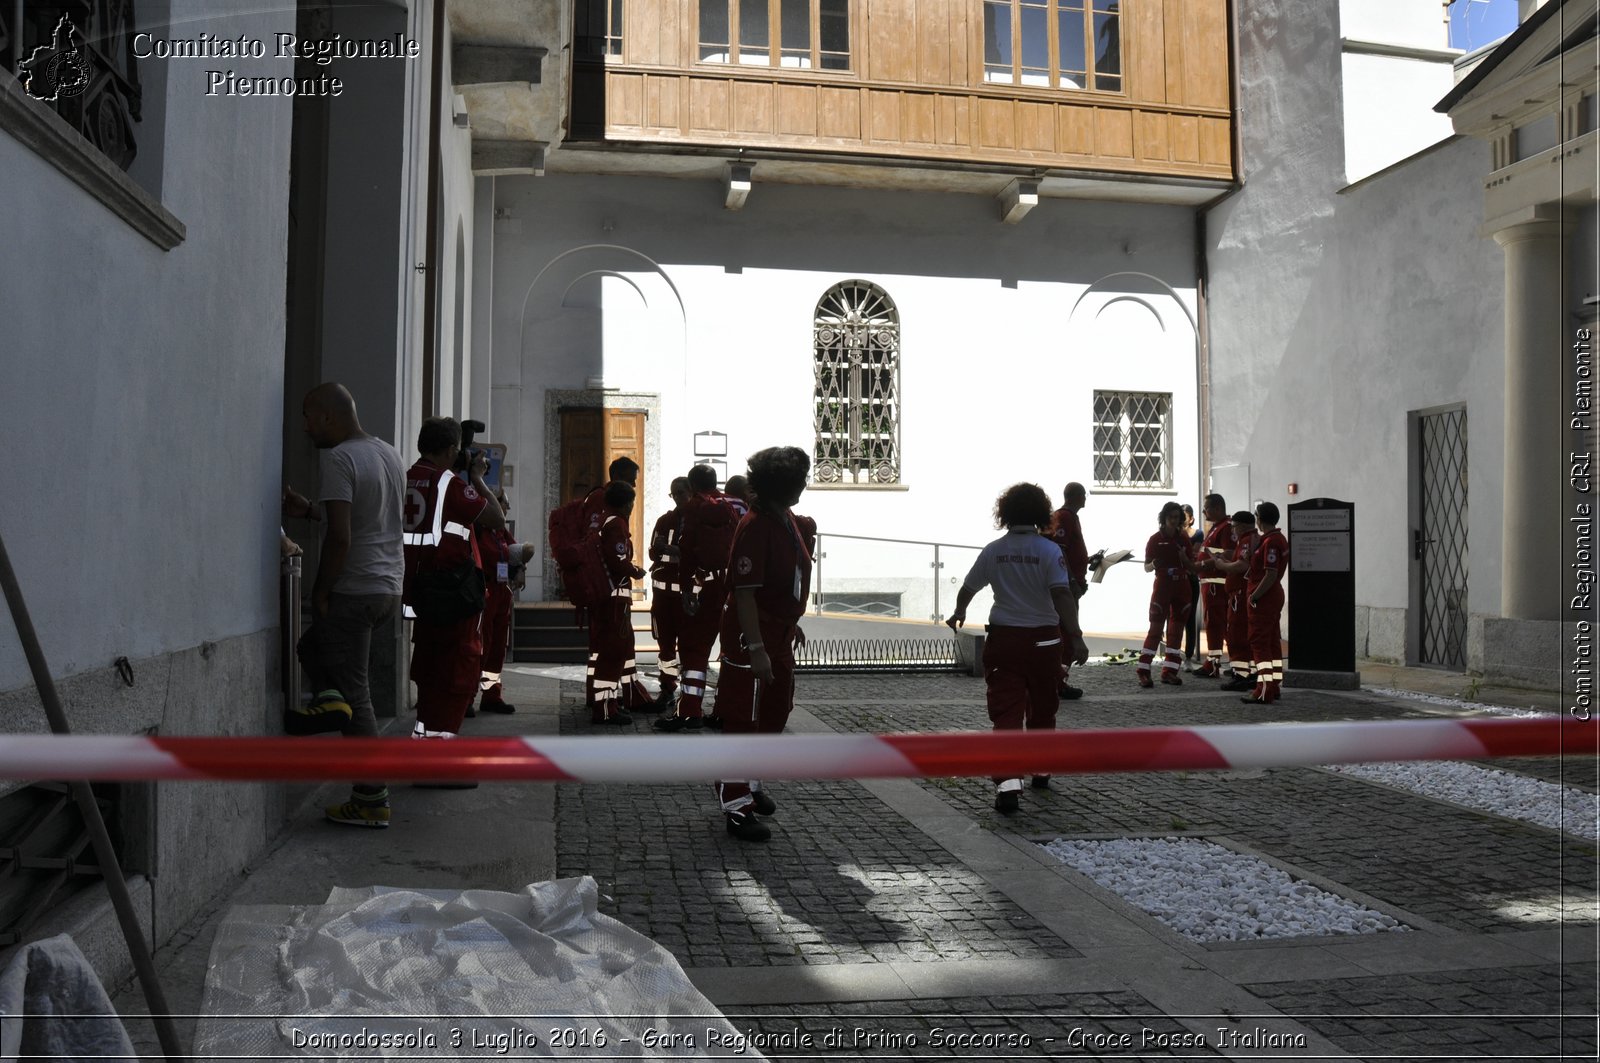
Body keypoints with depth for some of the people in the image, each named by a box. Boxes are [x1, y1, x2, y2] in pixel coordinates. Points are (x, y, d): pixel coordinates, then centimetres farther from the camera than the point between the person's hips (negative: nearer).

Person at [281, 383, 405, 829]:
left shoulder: (338, 459, -14)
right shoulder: (390, 454, 14)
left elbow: (340, 536, -22)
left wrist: (321, 591, -11)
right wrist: (310, 510, 21)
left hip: (353, 590, -9)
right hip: (390, 587, 9)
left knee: (356, 692, -2)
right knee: (313, 643, 28)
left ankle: (372, 800, 3)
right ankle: (331, 697, 7)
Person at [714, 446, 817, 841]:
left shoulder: (790, 523, 9)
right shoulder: (755, 526, -21)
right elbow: (745, 592, -25)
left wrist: (792, 625, 22)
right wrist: (756, 648, -28)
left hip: (779, 634, 10)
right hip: (753, 636, -10)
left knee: (775, 712, 20)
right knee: (743, 720, -3)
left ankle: (751, 783, 38)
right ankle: (737, 808, 4)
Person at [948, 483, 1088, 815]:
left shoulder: (993, 551, -1)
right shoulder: (1049, 551, -9)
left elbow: (968, 587, 10)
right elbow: (1062, 594, -20)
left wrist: (958, 613, 30)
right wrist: (1076, 637, -22)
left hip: (1003, 639, 1)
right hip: (1043, 639, 0)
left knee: (1006, 710, -3)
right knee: (1042, 707, 19)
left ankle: (1007, 783, -17)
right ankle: (1041, 769, 35)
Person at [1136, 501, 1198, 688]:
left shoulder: (1184, 539, 8)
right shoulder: (1155, 539, -2)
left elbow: (1191, 568, 11)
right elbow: (1146, 567, -1)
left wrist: (1185, 558, -10)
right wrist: (1154, 564, -23)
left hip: (1182, 588, 4)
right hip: (1162, 587, -4)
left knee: (1176, 631, 6)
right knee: (1156, 629, -10)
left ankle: (1169, 671, 11)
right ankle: (1143, 672, -11)